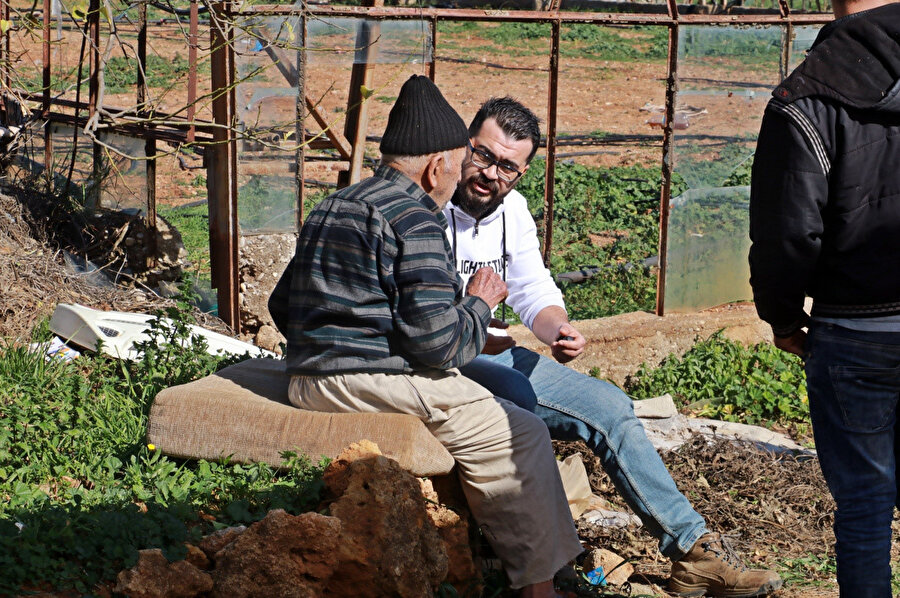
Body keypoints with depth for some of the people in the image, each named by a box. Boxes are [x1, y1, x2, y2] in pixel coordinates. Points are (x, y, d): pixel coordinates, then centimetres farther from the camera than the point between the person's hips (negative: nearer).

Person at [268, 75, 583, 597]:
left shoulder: (331, 208, 16)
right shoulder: (415, 220, -13)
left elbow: (282, 306, 23)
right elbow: (435, 341, -19)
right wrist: (480, 304, -1)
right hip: (379, 379, -10)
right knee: (520, 436, 0)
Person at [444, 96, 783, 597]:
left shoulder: (512, 208, 9)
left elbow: (535, 292, 11)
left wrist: (558, 330, -13)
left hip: (495, 353, 8)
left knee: (609, 405, -2)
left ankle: (693, 548, 3)